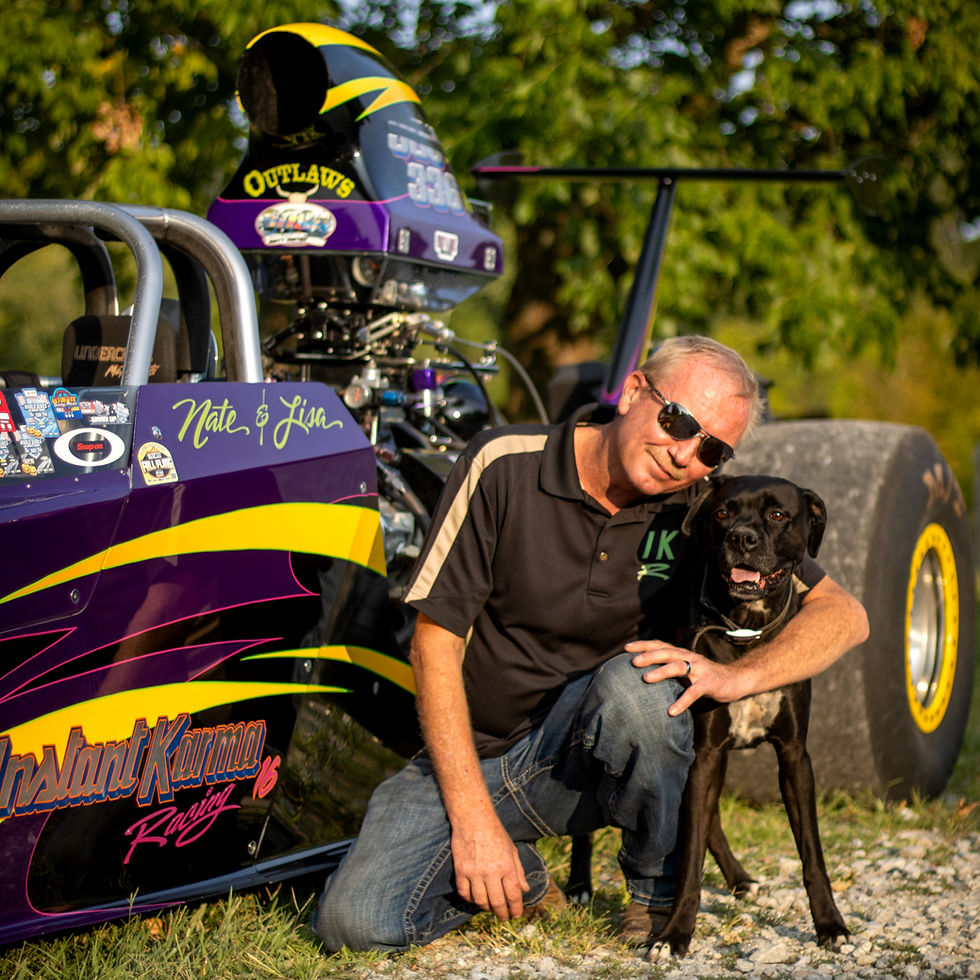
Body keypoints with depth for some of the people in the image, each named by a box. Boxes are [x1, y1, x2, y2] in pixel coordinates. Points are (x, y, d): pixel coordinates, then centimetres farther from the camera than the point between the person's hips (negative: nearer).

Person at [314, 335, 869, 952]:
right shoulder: (503, 466, -13)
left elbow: (844, 614, -6)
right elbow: (436, 641, -12)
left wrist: (737, 676, -27)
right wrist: (473, 817, -18)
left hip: (583, 757, 0)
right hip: (475, 757, 0)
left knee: (633, 684, -35)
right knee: (358, 922, -22)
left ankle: (660, 891, -8)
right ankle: (521, 875, 10)